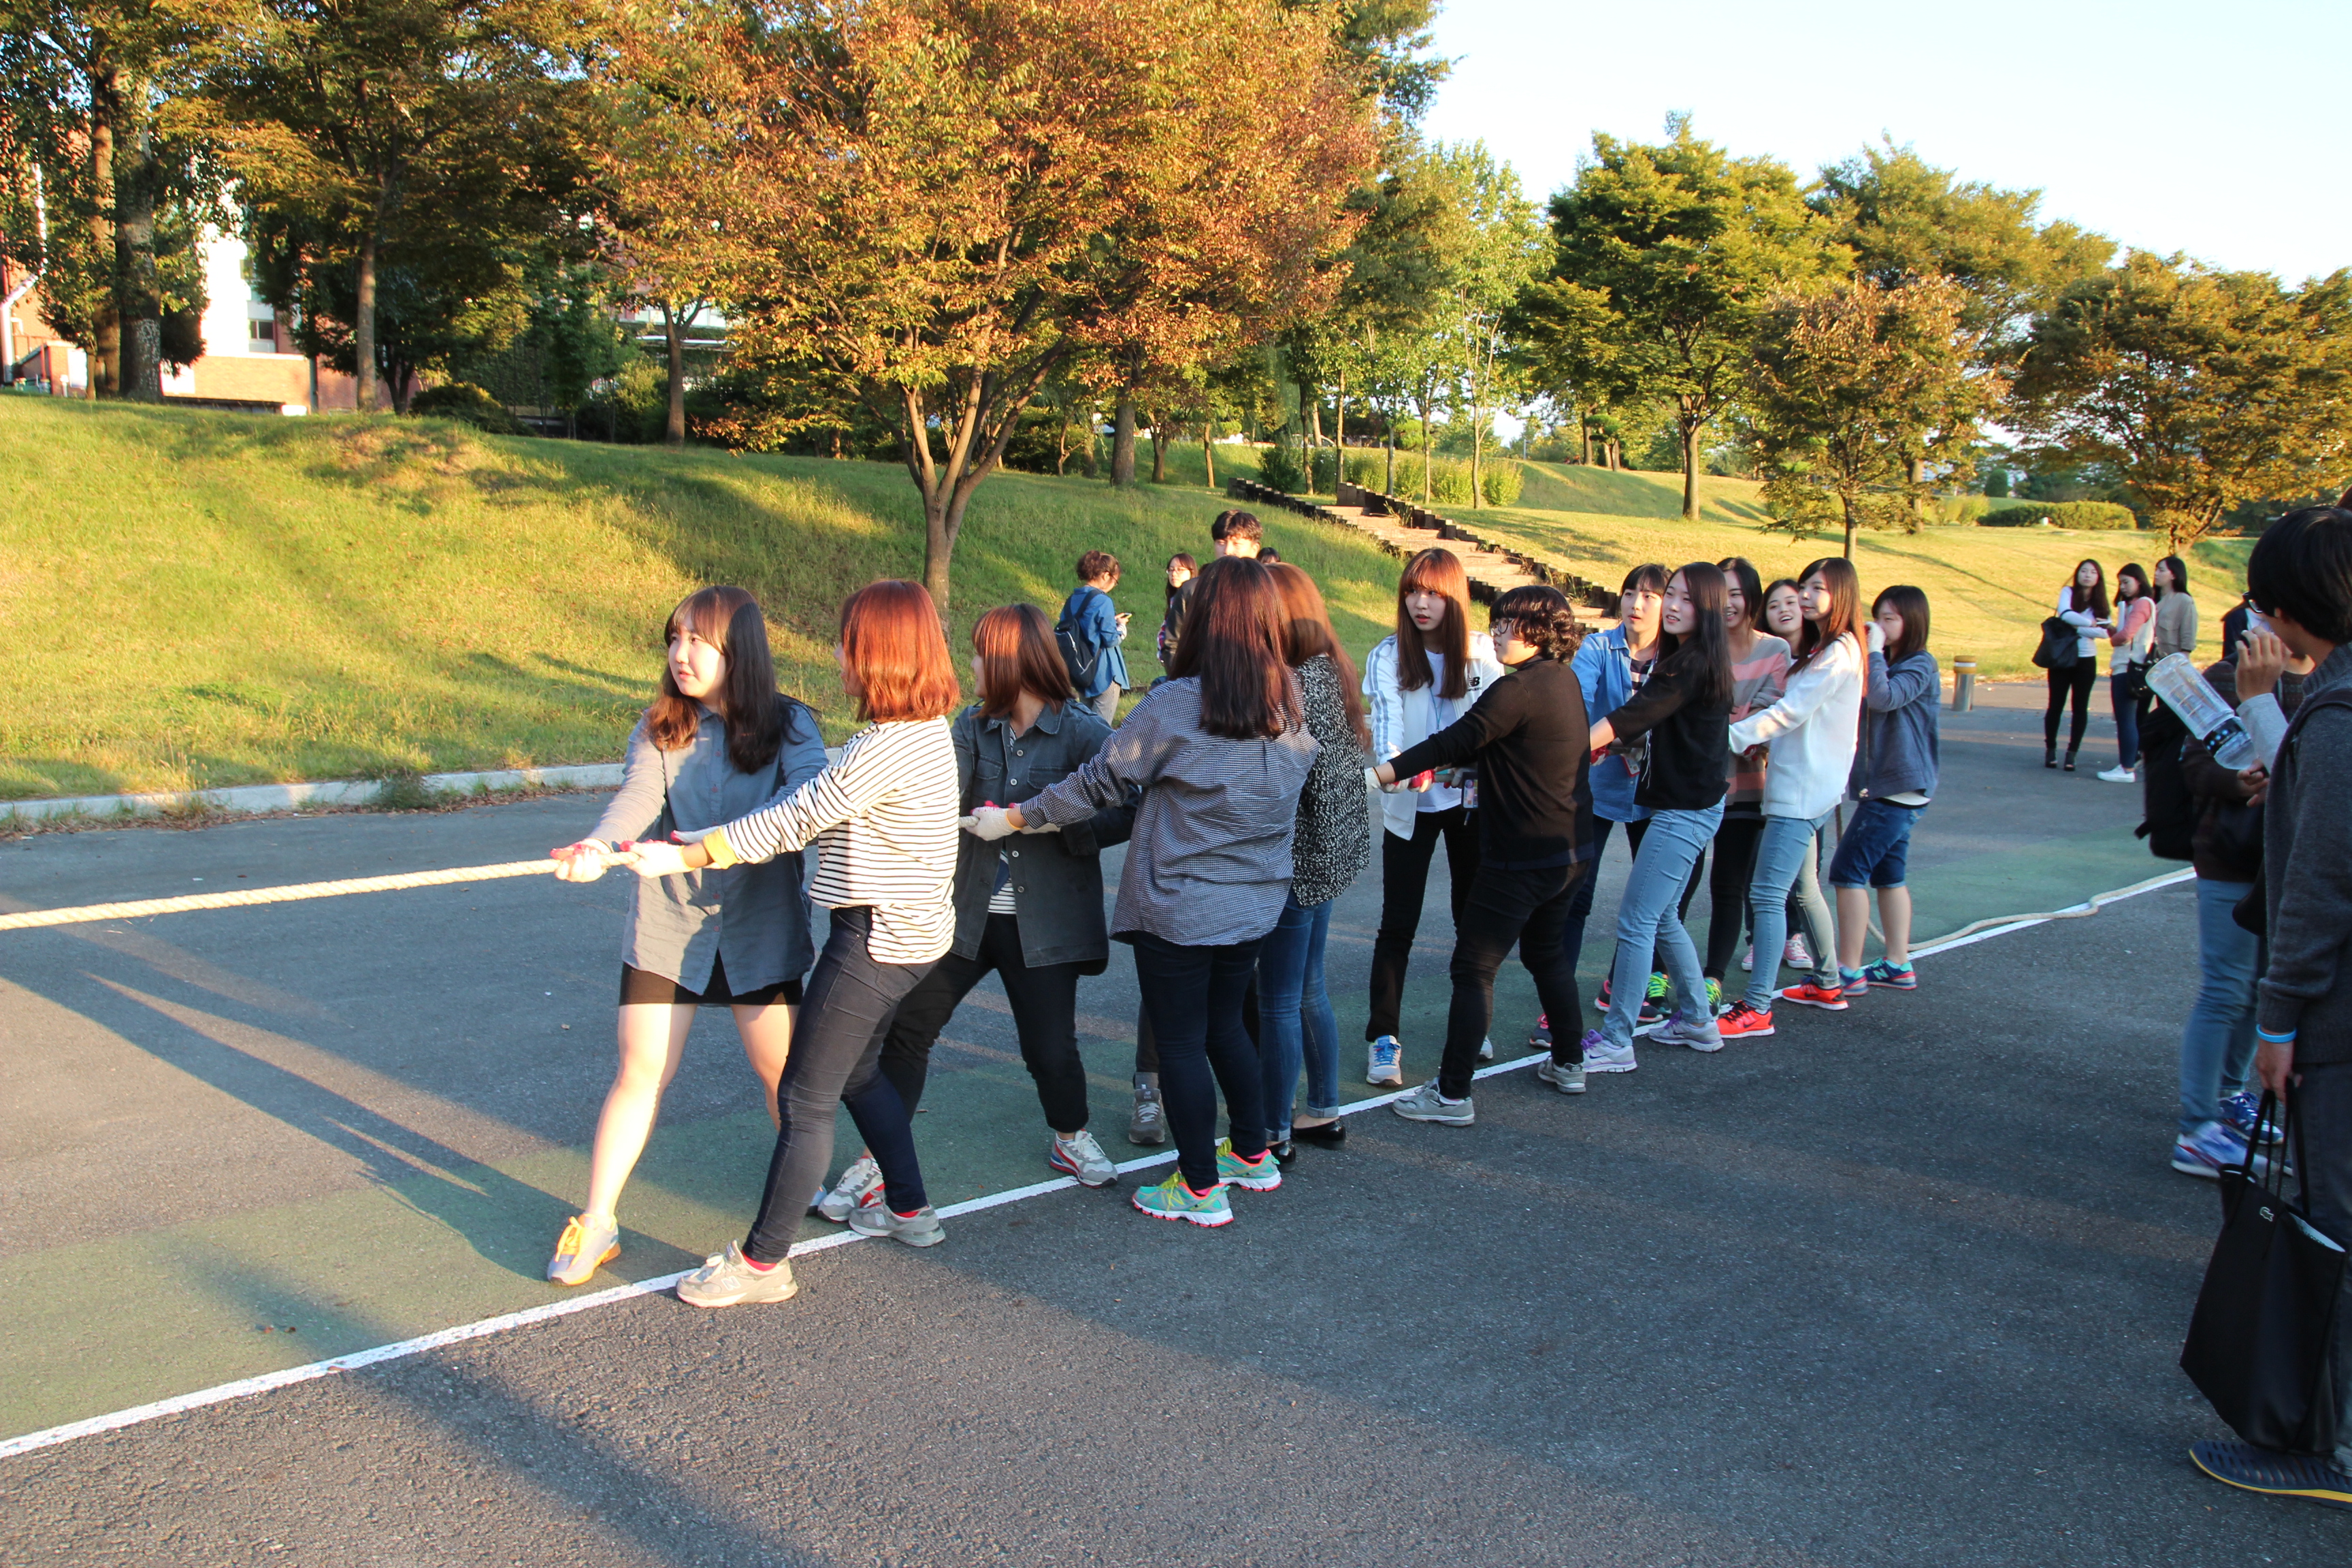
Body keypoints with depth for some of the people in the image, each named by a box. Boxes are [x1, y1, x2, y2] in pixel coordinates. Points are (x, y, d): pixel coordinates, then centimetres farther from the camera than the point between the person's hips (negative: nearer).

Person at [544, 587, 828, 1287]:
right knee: (639, 1074, 2)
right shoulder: (658, 728, 0)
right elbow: (637, 796, -16)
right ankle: (595, 1224, 16)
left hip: (760, 931, 0)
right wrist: (599, 845, -38)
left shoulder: (789, 725, -4)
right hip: (668, 928, 1)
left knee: (784, 1071, 9)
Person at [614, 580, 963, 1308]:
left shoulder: (889, 744, -24)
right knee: (858, 1071, 26)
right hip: (911, 931, 10)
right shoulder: (925, 728, 8)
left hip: (877, 940, -10)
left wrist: (684, 857, -15)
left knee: (804, 1098, 0)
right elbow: (814, 805, 12)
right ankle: (909, 1209, 39)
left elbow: (795, 818, -21)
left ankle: (762, 1261, 11)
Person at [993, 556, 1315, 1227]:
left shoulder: (1175, 705, -19)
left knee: (1180, 1042, 7)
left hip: (1178, 908, -6)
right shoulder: (1293, 704, -3)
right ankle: (1253, 1155, 34)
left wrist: (1014, 818, -1)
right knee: (1224, 1023, 23)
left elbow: (1100, 782, -12)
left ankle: (1201, 1189, 16)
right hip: (1256, 905, 6)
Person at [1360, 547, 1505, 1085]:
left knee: (1474, 914, 13)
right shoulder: (1389, 655, -8)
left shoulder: (1483, 651, -3)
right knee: (1398, 924, -2)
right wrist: (1395, 765, -43)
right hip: (1411, 804, -2)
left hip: (1471, 800, 2)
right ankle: (1383, 1037, 5)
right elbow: (1386, 716, -23)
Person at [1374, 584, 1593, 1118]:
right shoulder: (1565, 681, 9)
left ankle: (1452, 1094, -2)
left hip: (1522, 858, -10)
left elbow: (1457, 740, -22)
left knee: (1474, 968, -4)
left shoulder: (1521, 687, -19)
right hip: (1572, 850, 10)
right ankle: (1568, 1064, 36)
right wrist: (1449, 766, 9)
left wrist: (1384, 771, -20)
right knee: (1547, 953, 25)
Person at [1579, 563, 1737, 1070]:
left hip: (1686, 811, -10)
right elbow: (1645, 720, 15)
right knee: (1662, 917, 18)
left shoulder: (1695, 663, -16)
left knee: (1635, 922, -9)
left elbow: (1635, 715, -25)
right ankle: (1697, 1019, 30)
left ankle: (1615, 1041, -4)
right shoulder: (1682, 657, 14)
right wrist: (1605, 743, -1)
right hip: (1676, 804, 10)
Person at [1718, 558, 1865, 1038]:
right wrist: (1755, 737, -4)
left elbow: (1789, 713, -20)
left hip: (1805, 789, -11)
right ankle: (1827, 984, 34)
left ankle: (1756, 1010, -15)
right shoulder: (1817, 649, 18)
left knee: (1767, 894, -14)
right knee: (1799, 887, 21)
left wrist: (1727, 738, -24)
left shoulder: (1839, 653, -13)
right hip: (1799, 784, 11)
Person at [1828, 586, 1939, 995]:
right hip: (1885, 786, 10)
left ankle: (1849, 971, -9)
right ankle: (1898, 966, 18)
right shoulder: (1889, 664, 18)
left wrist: (1874, 652, -20)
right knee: (1888, 873, 12)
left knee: (1848, 869, -11)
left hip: (1900, 788, -10)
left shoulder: (1920, 665, -11)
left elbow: (1883, 698, -28)